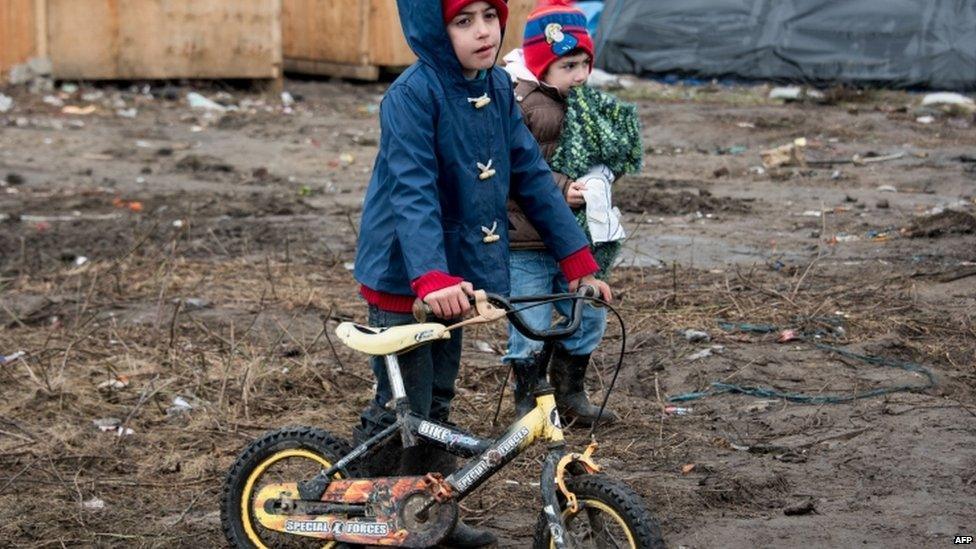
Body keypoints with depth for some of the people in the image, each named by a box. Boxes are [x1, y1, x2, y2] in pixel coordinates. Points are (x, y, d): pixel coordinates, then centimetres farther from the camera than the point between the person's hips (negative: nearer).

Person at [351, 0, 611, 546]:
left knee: (438, 402, 17)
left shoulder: (499, 87, 2)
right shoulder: (413, 93, -20)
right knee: (402, 409, -1)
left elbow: (532, 175, 5)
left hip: (454, 273, 7)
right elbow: (412, 191, -29)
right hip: (404, 277, -7)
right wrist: (431, 278, -41)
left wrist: (579, 258, 1)